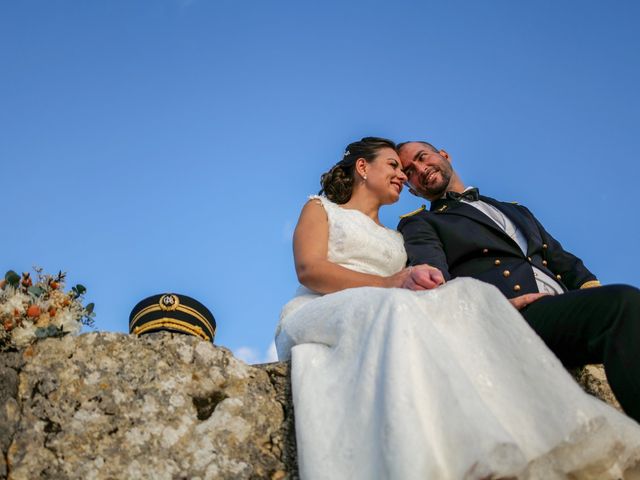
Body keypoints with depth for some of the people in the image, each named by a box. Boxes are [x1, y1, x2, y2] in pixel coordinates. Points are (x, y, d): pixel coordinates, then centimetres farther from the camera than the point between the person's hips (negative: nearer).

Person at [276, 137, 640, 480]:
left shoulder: (396, 238, 35)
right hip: (318, 316, -4)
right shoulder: (320, 208, 20)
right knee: (395, 306, -39)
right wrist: (389, 283, -14)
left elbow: (410, 287, 17)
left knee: (469, 293, -26)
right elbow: (309, 269, 0)